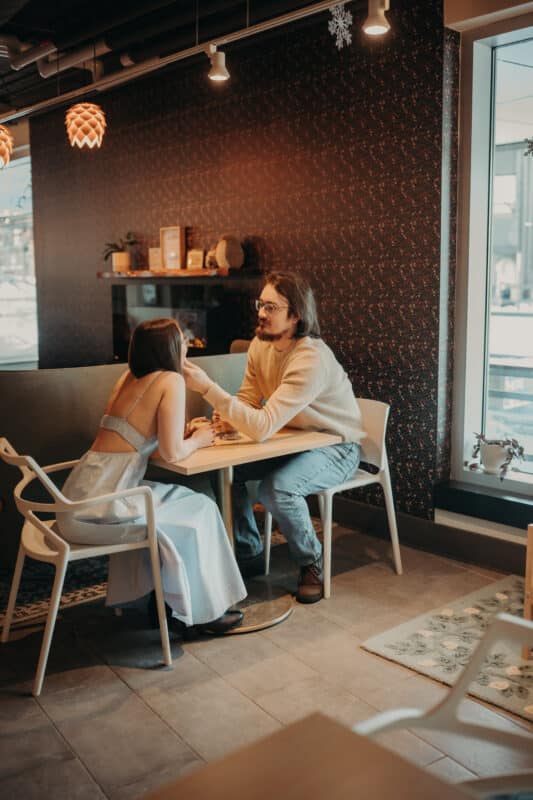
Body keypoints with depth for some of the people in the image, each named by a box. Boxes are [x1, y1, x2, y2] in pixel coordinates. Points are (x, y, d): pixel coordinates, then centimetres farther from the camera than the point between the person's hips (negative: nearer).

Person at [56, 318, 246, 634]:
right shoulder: (172, 381, -8)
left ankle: (159, 593, 33)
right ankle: (203, 611, 19)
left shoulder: (130, 378, 14)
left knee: (183, 500, 25)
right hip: (99, 507, -8)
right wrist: (197, 440, 6)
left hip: (82, 493, 8)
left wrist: (185, 432, 15)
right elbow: (172, 453, -14)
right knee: (198, 512, 9)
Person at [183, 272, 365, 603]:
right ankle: (249, 554, 12)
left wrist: (208, 387, -42)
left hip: (336, 447, -8)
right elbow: (249, 400, 4)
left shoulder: (312, 359, -32)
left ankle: (313, 563, -4)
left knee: (278, 488, -33)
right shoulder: (260, 345, -6)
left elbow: (263, 427, -39)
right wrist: (228, 416, -20)